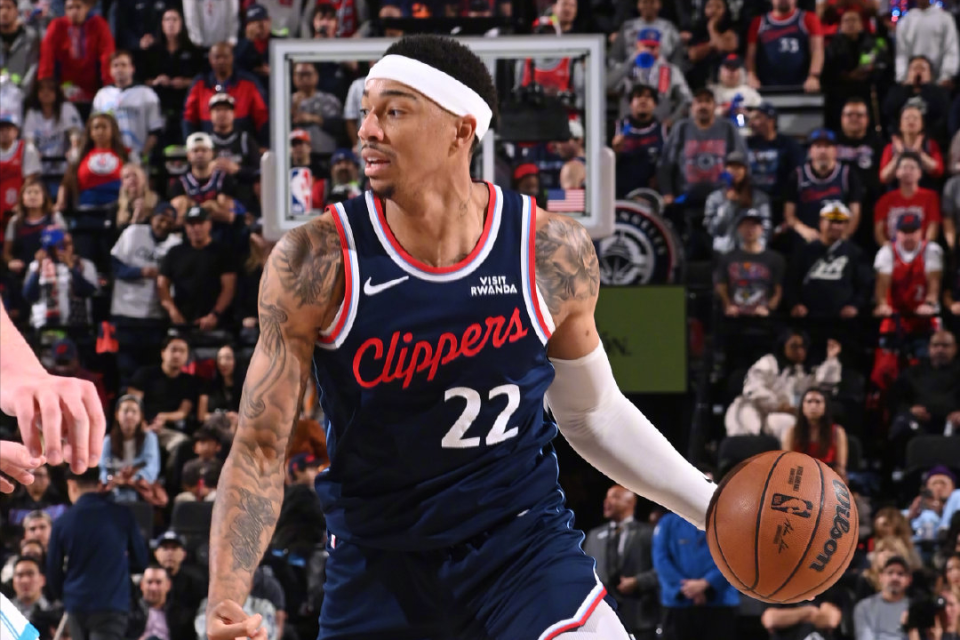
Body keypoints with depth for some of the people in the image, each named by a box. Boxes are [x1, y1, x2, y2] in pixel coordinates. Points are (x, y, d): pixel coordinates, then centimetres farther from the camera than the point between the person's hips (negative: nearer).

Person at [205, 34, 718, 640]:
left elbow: (594, 414, 10)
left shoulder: (553, 253, -7)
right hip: (379, 562, 0)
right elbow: (260, 449, -9)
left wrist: (712, 504, 1)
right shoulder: (315, 264, -13)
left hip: (524, 543, 0)